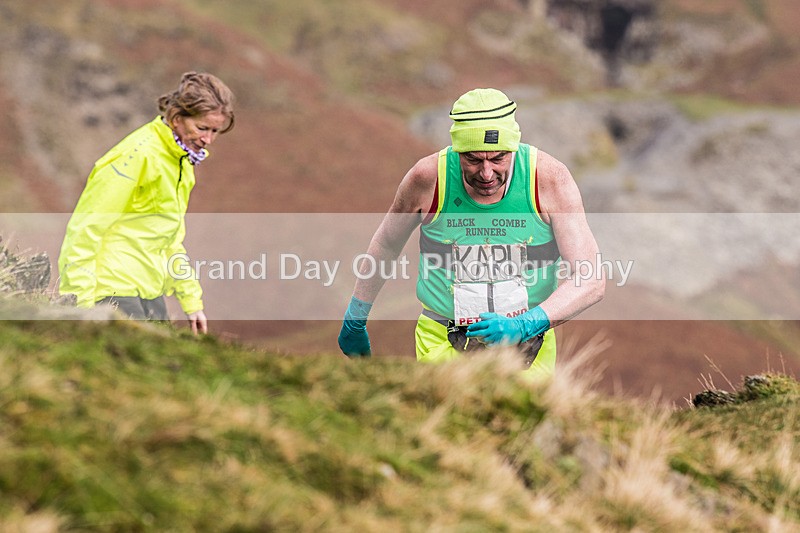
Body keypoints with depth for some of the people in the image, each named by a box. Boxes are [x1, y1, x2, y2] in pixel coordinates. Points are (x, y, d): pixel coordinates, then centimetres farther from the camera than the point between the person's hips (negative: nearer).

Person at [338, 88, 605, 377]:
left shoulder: (549, 177, -15)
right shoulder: (428, 177, -13)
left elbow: (591, 281, -17)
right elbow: (387, 244, 8)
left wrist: (525, 325, -31)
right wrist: (355, 320, 18)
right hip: (443, 347, -1)